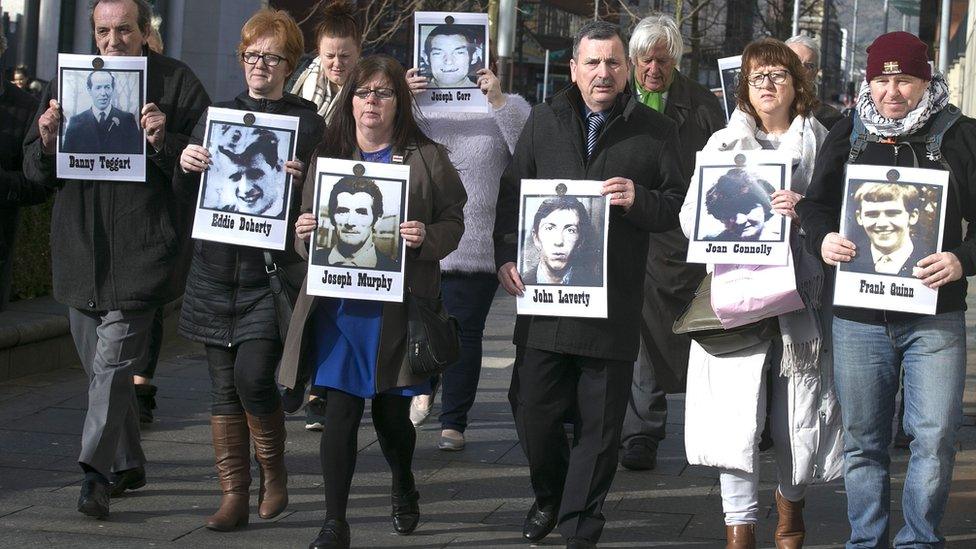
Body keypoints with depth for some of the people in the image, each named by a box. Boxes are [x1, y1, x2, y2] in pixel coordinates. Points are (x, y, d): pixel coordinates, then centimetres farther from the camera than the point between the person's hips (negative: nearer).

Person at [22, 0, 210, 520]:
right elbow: (34, 167, 13)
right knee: (101, 364, 13)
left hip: (143, 242, -5)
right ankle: (127, 463, 26)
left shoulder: (177, 83, -1)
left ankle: (97, 472, -15)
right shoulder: (69, 82, 12)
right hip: (80, 245, 5)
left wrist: (164, 144, -21)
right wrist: (47, 143, -9)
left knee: (114, 360, -14)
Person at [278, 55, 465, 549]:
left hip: (397, 306, -1)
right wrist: (304, 233, -8)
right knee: (340, 412, -4)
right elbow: (308, 240, 16)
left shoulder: (426, 158, 1)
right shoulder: (328, 156, 10)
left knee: (390, 413, 10)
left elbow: (455, 220, 4)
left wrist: (426, 238, -17)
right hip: (337, 303, 1)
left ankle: (404, 487, 41)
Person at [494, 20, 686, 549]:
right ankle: (548, 498, 33)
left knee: (599, 422, 3)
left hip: (614, 302, -2)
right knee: (531, 407, 7)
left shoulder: (656, 130, 4)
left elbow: (680, 206, 3)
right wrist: (507, 256, -1)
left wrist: (638, 200, -17)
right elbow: (512, 191, 11)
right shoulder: (544, 120, 10)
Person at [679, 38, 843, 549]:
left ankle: (790, 504, 29)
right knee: (735, 415, -9)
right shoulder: (723, 143, 13)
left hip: (800, 292, 0)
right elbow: (692, 214, 11)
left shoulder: (821, 143, 10)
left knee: (798, 415, 3)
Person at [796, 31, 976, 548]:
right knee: (863, 440, 10)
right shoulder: (847, 135, 7)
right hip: (858, 317, 2)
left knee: (935, 437, -6)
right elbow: (814, 204, 14)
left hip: (934, 317, -2)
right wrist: (822, 238, -7)